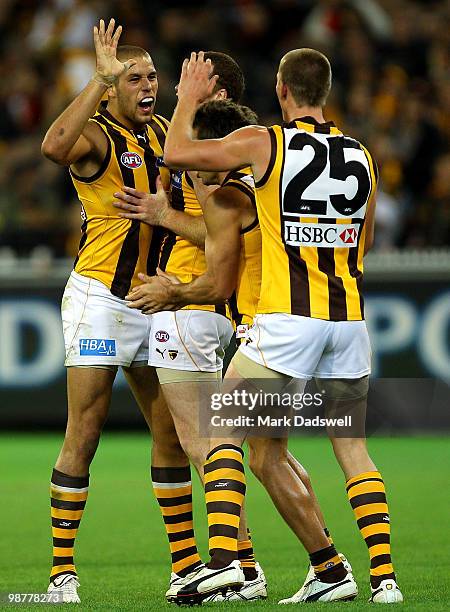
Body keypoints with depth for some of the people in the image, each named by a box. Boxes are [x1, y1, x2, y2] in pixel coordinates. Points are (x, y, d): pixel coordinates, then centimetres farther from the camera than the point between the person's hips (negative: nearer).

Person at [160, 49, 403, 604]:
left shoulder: (265, 143, -5)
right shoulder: (361, 156, 9)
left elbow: (176, 153, -3)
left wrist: (189, 97, 13)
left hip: (288, 318, -5)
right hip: (349, 318, 5)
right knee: (352, 447, 12)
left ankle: (223, 558, -8)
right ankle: (384, 576, 4)